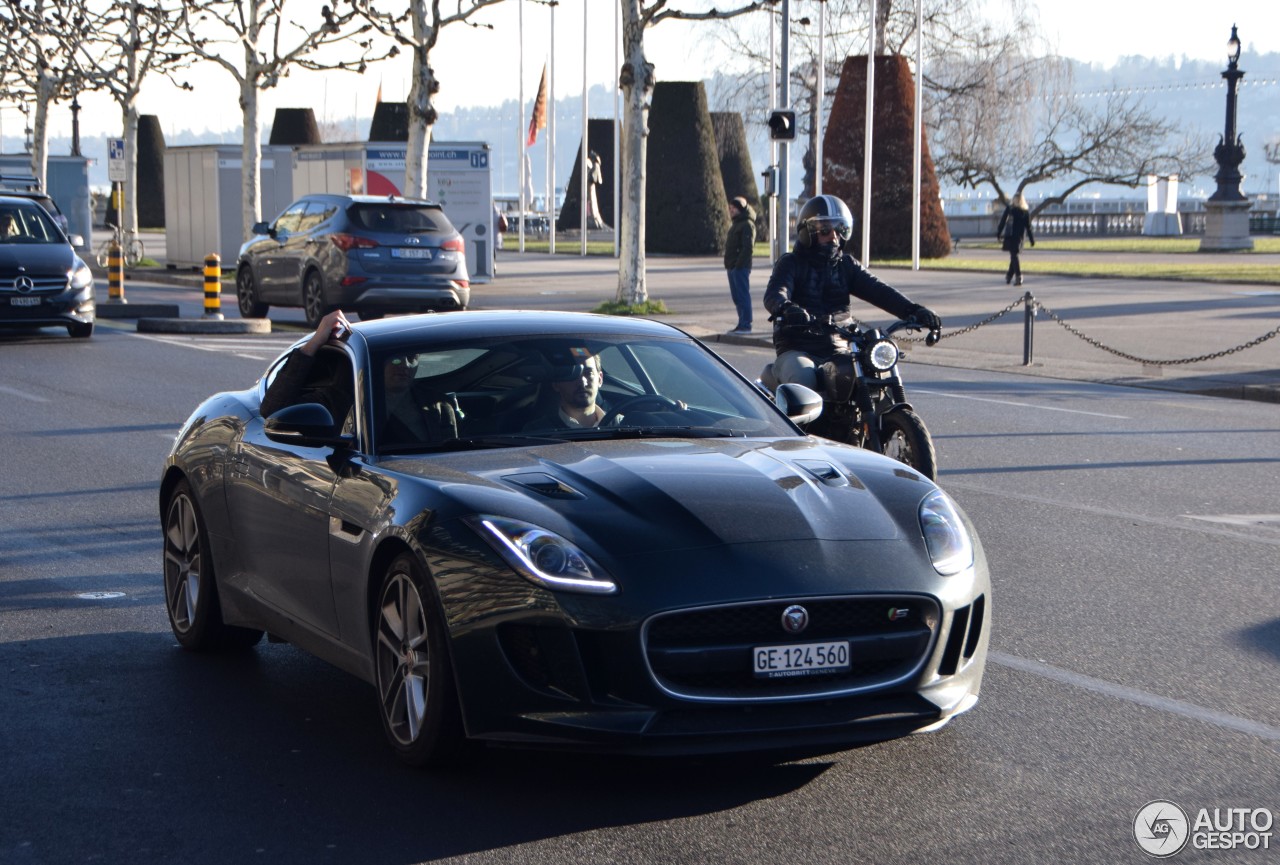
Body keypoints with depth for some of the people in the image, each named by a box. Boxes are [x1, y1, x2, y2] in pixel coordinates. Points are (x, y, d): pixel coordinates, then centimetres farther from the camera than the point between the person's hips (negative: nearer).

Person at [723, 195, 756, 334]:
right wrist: (728, 264, 14)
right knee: (737, 297, 12)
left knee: (743, 296, -8)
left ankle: (745, 325, -6)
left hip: (740, 267, -10)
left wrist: (738, 264, -21)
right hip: (732, 267, 10)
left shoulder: (747, 224, -11)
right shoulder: (736, 223, 20)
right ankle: (742, 324, 17)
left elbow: (748, 247, -19)